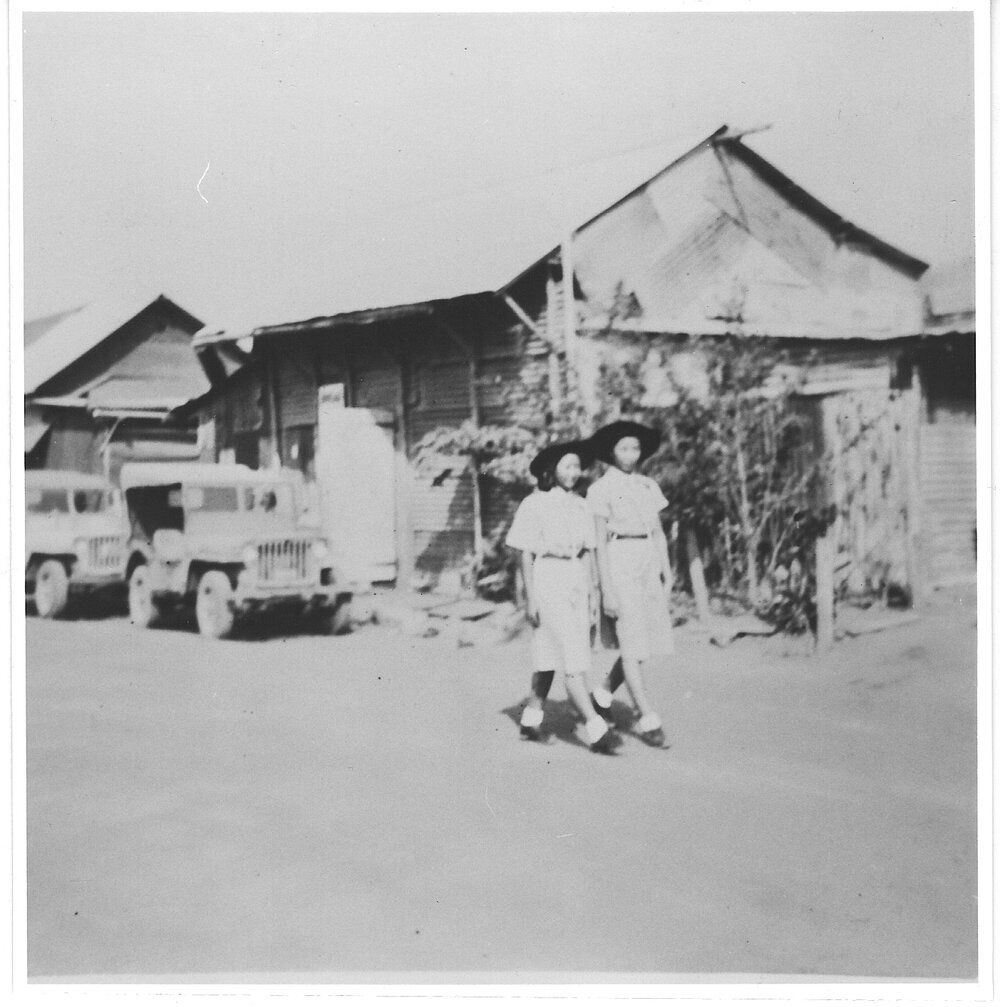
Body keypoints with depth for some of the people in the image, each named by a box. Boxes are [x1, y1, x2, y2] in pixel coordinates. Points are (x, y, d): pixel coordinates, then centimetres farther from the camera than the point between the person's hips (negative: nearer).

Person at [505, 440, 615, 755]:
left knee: (550, 656, 13)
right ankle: (596, 731, -13)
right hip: (547, 579, -6)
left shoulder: (579, 506, 10)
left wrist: (594, 592, 9)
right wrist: (530, 597, -8)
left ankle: (531, 718, 26)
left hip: (577, 582, 6)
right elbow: (526, 554, -5)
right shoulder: (534, 505, -6)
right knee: (573, 660, -10)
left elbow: (588, 552, 13)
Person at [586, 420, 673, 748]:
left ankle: (604, 693, 28)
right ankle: (647, 718, -2)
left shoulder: (648, 486, 12)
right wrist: (607, 588, -12)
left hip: (649, 564, 6)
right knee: (632, 645, -6)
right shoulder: (601, 489, -5)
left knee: (645, 643, 7)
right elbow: (600, 542, -8)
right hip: (619, 564, -6)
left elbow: (659, 533, 14)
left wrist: (667, 574, 8)